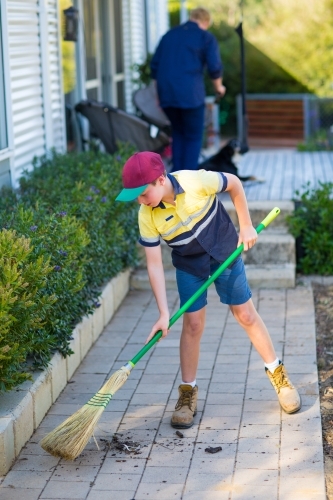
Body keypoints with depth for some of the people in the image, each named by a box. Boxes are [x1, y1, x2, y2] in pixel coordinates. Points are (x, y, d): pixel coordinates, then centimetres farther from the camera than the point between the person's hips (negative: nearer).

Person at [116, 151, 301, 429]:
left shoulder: (196, 181, -32)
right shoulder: (147, 217, -24)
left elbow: (234, 183, -13)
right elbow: (154, 263, -20)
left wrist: (246, 225, -9)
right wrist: (164, 313, -23)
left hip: (225, 250, -1)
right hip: (189, 264, 1)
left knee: (246, 315, 7)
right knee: (192, 324, -3)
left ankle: (278, 374, 24)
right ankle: (188, 393, 12)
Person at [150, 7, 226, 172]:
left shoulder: (170, 35, 17)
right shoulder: (206, 38, 3)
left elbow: (155, 65, 15)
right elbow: (215, 67, -7)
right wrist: (218, 87, 12)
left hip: (166, 94, 5)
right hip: (190, 94, -5)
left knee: (178, 132, 22)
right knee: (193, 137, 8)